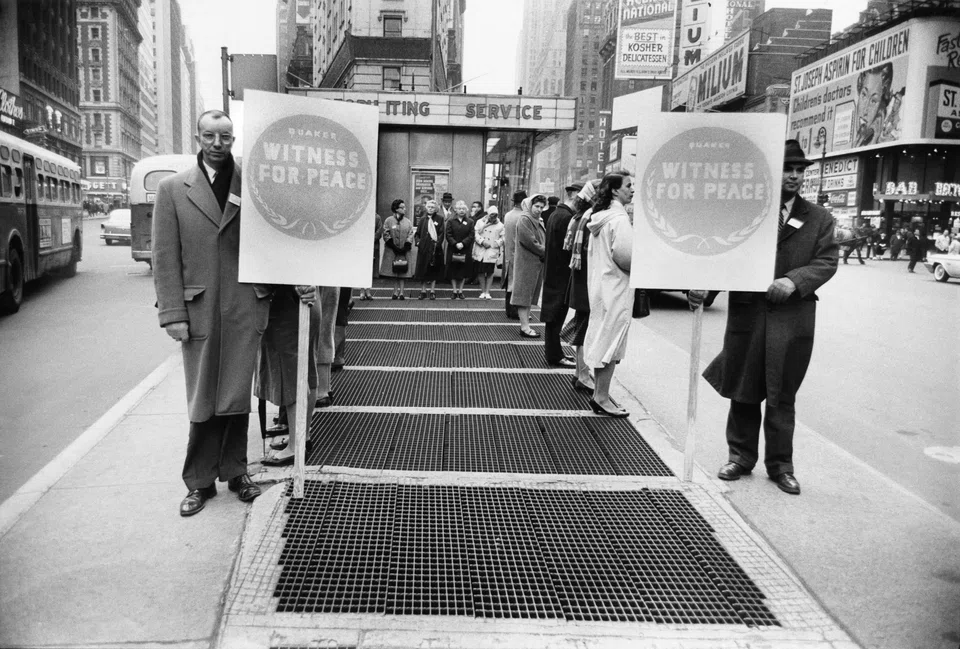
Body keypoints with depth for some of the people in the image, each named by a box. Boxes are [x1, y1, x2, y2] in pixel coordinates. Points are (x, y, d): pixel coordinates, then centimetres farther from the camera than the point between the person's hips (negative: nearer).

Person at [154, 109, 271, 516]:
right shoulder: (173, 189, 4)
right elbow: (165, 257, 1)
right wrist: (172, 314, -5)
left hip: (245, 309, 0)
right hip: (198, 311, 0)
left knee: (237, 396, 8)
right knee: (202, 401, 8)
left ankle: (234, 471, 24)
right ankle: (200, 481, 20)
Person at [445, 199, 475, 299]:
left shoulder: (470, 222, 4)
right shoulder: (451, 221, 3)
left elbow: (471, 235, -2)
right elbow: (448, 235, -3)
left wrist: (463, 243, -16)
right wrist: (455, 244, -16)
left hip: (465, 250, 0)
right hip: (453, 250, 0)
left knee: (463, 271, 4)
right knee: (453, 271, 3)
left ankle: (460, 291, 13)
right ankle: (455, 291, 12)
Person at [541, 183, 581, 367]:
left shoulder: (555, 214, 11)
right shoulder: (567, 218, -19)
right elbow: (570, 249, -21)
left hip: (552, 272, 10)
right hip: (561, 274, -10)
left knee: (554, 317, 17)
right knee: (557, 316, -1)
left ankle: (553, 352, 27)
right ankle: (555, 356, 8)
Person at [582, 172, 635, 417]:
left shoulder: (599, 217, 12)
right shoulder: (619, 218, -16)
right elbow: (623, 255, -23)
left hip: (599, 283, 9)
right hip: (616, 287, -9)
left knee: (601, 339, 14)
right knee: (611, 340, -3)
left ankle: (600, 392, 23)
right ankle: (602, 397, 2)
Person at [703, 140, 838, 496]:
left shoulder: (819, 219, 8)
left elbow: (827, 261, 0)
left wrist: (794, 280, -17)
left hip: (793, 318, 1)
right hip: (746, 312, 0)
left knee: (782, 396, 7)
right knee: (743, 390, 10)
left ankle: (780, 464, 20)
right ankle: (741, 455, 25)